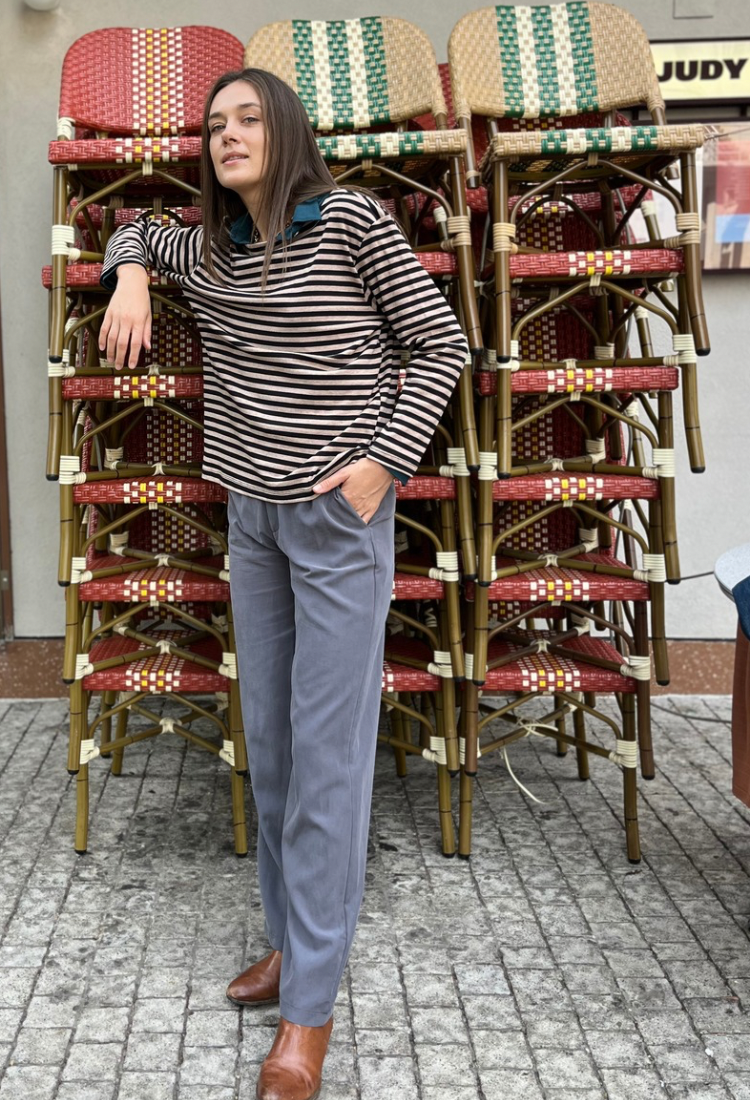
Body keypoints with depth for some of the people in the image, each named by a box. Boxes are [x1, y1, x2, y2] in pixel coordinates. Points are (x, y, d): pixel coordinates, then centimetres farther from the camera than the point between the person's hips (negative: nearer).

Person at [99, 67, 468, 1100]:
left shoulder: (351, 220, -5)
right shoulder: (211, 252, 12)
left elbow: (441, 343, -5)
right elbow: (136, 230, 33)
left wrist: (384, 458, -14)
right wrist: (131, 275, 10)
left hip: (339, 514, -6)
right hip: (253, 513, 7)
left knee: (327, 749, -5)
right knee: (269, 739, 12)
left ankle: (310, 1005, 2)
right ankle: (291, 936, 28)